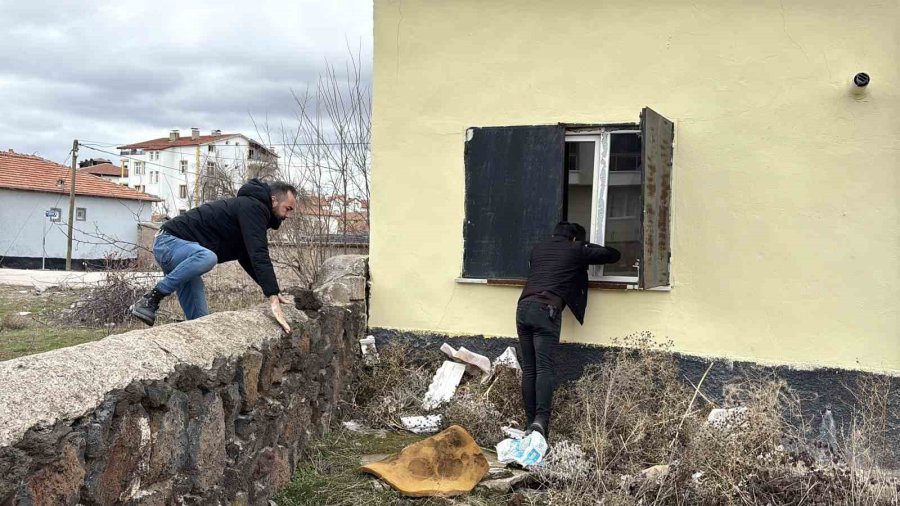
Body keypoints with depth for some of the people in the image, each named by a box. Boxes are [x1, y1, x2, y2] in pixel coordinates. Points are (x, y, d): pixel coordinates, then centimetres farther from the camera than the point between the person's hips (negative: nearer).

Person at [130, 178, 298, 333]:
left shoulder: (251, 207, 14)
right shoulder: (253, 207, -18)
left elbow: (249, 259, 21)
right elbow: (258, 255, -29)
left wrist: (272, 291, 10)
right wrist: (273, 297, -34)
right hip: (169, 242, -10)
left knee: (200, 318, -2)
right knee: (207, 257, -40)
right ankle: (150, 300, -27)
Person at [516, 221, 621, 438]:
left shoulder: (538, 248, 23)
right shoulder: (576, 251, 11)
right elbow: (613, 255, 20)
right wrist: (588, 248, 38)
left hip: (524, 307, 5)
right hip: (546, 310, -5)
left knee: (528, 369, 6)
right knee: (544, 368, -9)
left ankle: (530, 422, 5)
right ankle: (541, 419, -23)